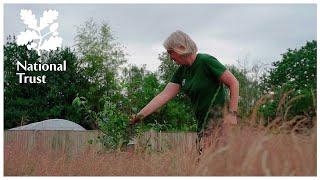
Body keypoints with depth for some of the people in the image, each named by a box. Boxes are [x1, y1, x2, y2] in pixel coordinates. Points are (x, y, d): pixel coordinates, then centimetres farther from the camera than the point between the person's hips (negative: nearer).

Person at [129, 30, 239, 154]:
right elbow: (164, 95, 4)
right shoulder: (181, 71, 10)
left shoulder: (206, 61, -11)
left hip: (218, 120, -8)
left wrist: (232, 113, -18)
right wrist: (141, 115, -4)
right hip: (202, 123, 8)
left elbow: (234, 83, -12)